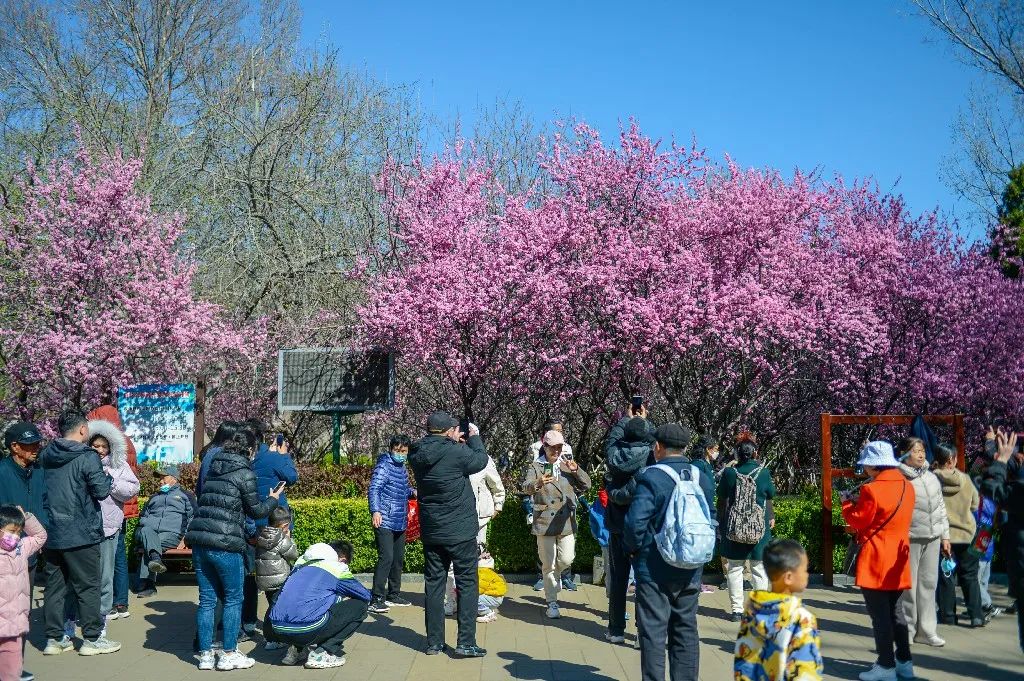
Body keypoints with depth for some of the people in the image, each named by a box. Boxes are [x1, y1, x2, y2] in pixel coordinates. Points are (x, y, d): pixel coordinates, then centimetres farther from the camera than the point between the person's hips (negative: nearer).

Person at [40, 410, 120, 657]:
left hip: (51, 534, 6)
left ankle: (54, 638, 17)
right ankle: (92, 638, 9)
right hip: (80, 534, -6)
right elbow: (101, 491, -14)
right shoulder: (87, 457, -13)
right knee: (88, 587, 4)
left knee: (54, 586, 12)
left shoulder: (47, 456, 7)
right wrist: (107, 476, 5)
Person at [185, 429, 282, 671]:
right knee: (233, 599, 7)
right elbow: (256, 510, 1)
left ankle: (205, 655, 14)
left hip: (199, 542, 6)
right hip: (225, 545, -6)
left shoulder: (214, 469, 15)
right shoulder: (245, 474, -6)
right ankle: (229, 655, 10)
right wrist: (273, 499, 20)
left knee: (207, 599, 11)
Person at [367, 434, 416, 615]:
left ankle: (393, 595, 27)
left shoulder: (402, 468, 16)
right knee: (386, 557, -16)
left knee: (398, 558, 15)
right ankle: (376, 599, -14)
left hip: (400, 522, 9)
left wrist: (412, 492, 10)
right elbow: (374, 489, -19)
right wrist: (375, 511, -32)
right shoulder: (384, 466, -10)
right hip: (385, 521, -9)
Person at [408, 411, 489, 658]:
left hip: (430, 531, 5)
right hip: (460, 531, -5)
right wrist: (474, 438, 15)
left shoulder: (417, 456, -2)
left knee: (433, 583, 12)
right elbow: (480, 460, -1)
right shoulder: (456, 452, -19)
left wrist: (453, 442, 18)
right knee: (467, 584, 4)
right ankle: (466, 642, 1)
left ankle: (434, 642, 16)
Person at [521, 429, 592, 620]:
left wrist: (577, 470, -12)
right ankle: (552, 604, 9)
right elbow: (525, 487, -16)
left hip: (567, 522, 3)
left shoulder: (567, 467, 12)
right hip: (545, 522, -3)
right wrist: (537, 484, -38)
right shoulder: (535, 467, 1)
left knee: (566, 559, -1)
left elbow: (586, 485, 6)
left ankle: (556, 575, 34)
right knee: (548, 565, 0)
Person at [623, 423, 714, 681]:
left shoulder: (650, 478, -14)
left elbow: (635, 523, -19)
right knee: (686, 629, 14)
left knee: (653, 631, 1)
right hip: (690, 570, 5)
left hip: (654, 568, -5)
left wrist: (633, 548, -2)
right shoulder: (702, 479, 5)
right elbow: (711, 520, 11)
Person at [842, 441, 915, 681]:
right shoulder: (907, 487, 7)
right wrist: (862, 501, 12)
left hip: (875, 562, -8)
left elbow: (858, 521, -10)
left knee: (879, 615, -1)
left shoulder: (872, 490, -17)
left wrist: (848, 502, 5)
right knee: (893, 611, 18)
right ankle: (905, 661, 21)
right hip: (898, 561, 8)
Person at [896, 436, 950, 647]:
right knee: (909, 586, -3)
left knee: (929, 584, 10)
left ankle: (926, 630, 18)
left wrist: (945, 535, 16)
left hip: (932, 538, 7)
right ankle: (906, 629, 8)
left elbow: (941, 507, 20)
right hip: (910, 538, -7)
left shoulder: (932, 478, 15)